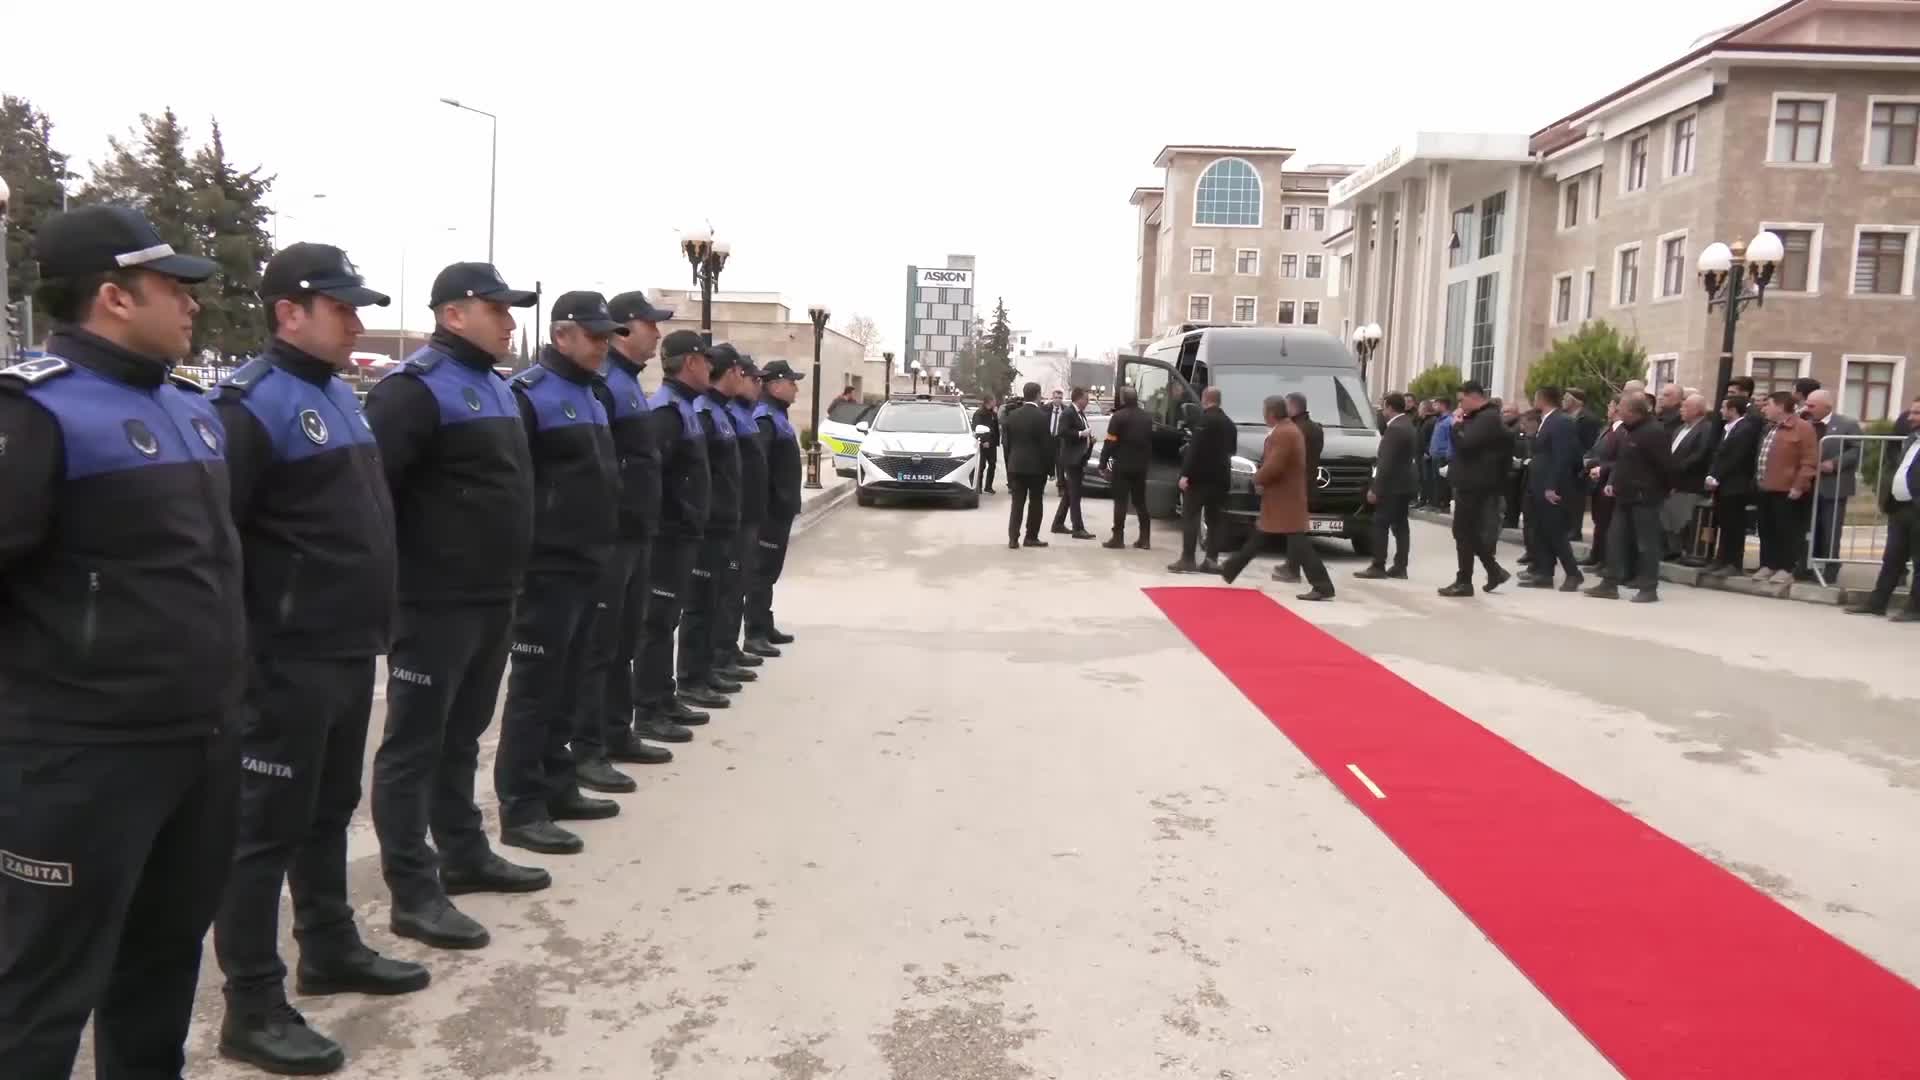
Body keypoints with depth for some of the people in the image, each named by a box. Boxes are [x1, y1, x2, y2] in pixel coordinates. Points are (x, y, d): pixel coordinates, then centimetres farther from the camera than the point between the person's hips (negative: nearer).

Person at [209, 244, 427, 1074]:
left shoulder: (339, 392, 15)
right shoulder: (253, 403, -15)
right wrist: (242, 642, -18)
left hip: (350, 648, 9)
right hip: (289, 657, -9)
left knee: (329, 810, 20)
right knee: (266, 826, 1)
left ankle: (330, 949, 35)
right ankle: (253, 1007, 11)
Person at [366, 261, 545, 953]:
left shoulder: (494, 385, 17)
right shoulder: (417, 388, -14)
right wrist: (392, 579, -20)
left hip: (491, 597, 9)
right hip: (434, 601, -9)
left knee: (461, 735, 19)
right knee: (415, 743, -1)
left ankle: (465, 855, 31)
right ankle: (413, 891, 5)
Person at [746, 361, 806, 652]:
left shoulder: (778, 416, 17)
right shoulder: (765, 419, -16)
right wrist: (764, 505, -28)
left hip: (779, 509, 10)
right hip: (769, 510, -10)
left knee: (768, 570, 16)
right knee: (761, 570, -7)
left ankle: (765, 627, 25)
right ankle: (755, 634, -4)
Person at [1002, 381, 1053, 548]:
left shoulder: (1012, 415, 3)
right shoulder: (1042, 416, -12)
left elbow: (1007, 442, 7)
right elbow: (1047, 444, -11)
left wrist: (1009, 464, 14)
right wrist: (1050, 465, -2)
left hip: (1015, 465, 4)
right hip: (1036, 465, -4)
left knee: (1017, 503, 7)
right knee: (1035, 502, 7)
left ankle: (1013, 538, 1)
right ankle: (1031, 537, 10)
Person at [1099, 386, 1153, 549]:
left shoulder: (1118, 416, -9)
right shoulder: (1147, 418, 11)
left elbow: (1110, 443, -12)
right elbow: (1150, 442, 13)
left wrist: (1103, 463, -7)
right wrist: (1147, 461, 17)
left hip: (1122, 465, -5)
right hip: (1140, 466, 5)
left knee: (1121, 501, -3)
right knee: (1140, 501, 10)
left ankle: (1118, 538, -4)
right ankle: (1145, 538, 9)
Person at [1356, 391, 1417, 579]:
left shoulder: (1395, 429, -19)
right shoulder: (1407, 425, 13)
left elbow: (1387, 463, -22)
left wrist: (1375, 488, -21)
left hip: (1393, 484, -10)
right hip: (1405, 482, 10)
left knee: (1380, 524, -6)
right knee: (1400, 525, 9)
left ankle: (1378, 566, -5)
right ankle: (1400, 567, 10)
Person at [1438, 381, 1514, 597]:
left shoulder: (1488, 418, -16)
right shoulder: (1481, 417, 16)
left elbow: (1465, 443, -25)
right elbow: (1463, 443, 19)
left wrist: (1456, 424, -9)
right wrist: (1460, 424, 5)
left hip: (1473, 485, -10)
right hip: (1470, 482, 10)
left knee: (1464, 532, -4)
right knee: (1470, 532, 15)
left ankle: (1464, 582, 2)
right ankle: (1495, 571, 21)